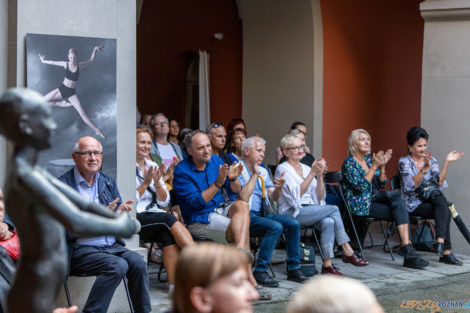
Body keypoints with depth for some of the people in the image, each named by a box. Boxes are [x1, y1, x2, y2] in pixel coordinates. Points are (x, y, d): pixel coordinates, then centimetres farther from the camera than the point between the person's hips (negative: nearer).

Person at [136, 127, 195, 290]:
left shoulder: (152, 166, 17)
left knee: (168, 234, -29)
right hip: (133, 220, -5)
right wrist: (145, 184, -15)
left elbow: (164, 202, 12)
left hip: (154, 217, 5)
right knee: (168, 219, -30)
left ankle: (174, 285, -33)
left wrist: (157, 183, -5)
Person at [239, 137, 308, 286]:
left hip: (263, 214, 8)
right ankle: (260, 272, -24)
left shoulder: (263, 171, 17)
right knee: (276, 227, -30)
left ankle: (293, 269, -3)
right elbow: (243, 198, -19)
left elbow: (274, 197, 12)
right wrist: (254, 175, -15)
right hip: (246, 216, -8)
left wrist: (279, 187, -10)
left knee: (293, 224, -11)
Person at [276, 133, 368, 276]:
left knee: (329, 222, -27)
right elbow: (296, 195, -17)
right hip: (292, 213, -6)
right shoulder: (282, 169, -2)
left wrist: (319, 175, -4)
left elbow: (320, 197, 10)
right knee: (334, 209, -22)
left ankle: (327, 264, -30)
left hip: (310, 211, 6)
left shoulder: (306, 168, 17)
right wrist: (312, 172, -17)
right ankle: (348, 252, -19)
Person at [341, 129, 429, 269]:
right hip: (360, 206, -6)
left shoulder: (369, 159, 15)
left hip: (375, 199, 6)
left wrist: (382, 166, -1)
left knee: (397, 198, -25)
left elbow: (382, 184, 13)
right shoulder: (349, 163, -6)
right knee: (399, 211, -23)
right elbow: (361, 186, -19)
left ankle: (406, 247, -32)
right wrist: (374, 166, -19)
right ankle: (406, 247, -25)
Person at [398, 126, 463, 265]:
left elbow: (439, 182, -4)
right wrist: (425, 168, -29)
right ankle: (446, 251, -30)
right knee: (445, 213, -27)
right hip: (413, 204, -4)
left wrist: (447, 162, -14)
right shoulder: (404, 161, -3)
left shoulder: (431, 160, 11)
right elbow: (411, 185, -18)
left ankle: (440, 240, -37)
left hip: (430, 200, 4)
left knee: (440, 199, -31)